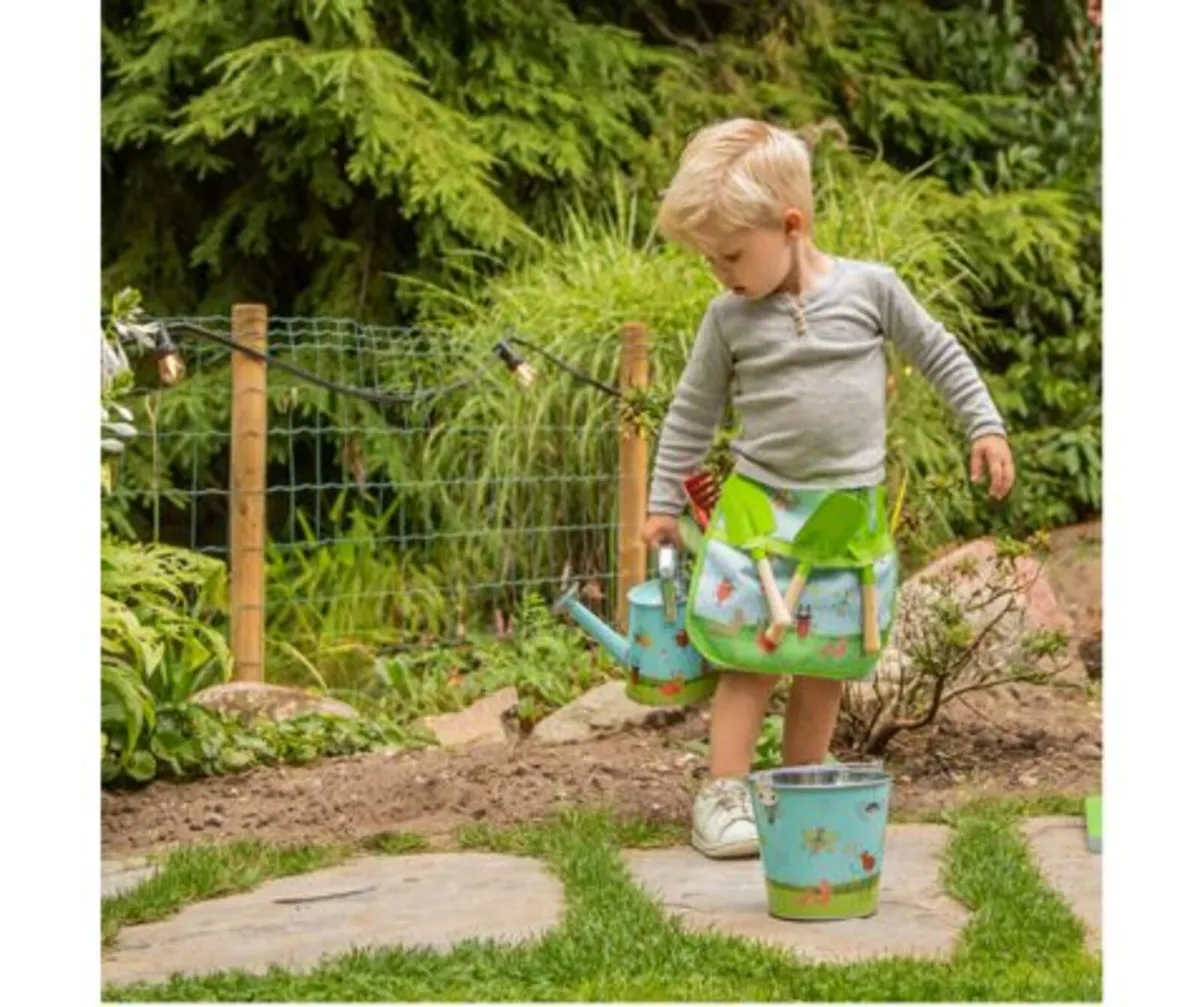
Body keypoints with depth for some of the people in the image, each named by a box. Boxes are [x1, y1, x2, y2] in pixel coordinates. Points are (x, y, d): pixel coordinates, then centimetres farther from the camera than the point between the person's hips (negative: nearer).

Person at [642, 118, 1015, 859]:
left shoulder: (870, 288, -6)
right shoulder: (730, 318, -3)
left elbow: (939, 354, 8)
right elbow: (693, 412, 8)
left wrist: (985, 427, 5)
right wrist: (664, 503, 10)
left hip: (852, 514, 1)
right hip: (759, 511, -1)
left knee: (827, 662, 9)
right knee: (750, 658, -3)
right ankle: (723, 796, 1)